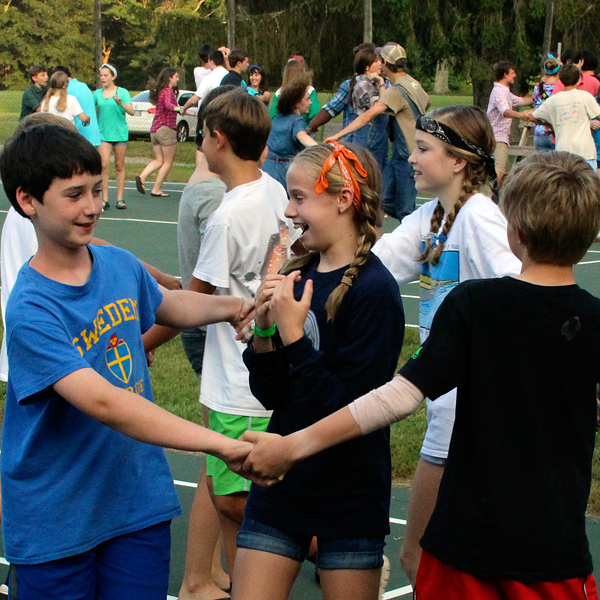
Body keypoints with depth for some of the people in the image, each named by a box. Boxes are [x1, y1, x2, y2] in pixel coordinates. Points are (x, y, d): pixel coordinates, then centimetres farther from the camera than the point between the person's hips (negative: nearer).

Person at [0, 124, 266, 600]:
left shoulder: (120, 265, 0)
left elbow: (166, 304, 24)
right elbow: (103, 403, -33)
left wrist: (228, 308, 2)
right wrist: (221, 444, -37)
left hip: (140, 502, 5)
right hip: (55, 524, -5)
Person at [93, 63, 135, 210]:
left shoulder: (122, 92, 0)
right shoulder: (97, 93, 9)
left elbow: (132, 112, -10)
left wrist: (121, 104, -27)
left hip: (120, 132, -1)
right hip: (104, 133, 2)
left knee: (119, 166, 4)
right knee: (104, 164, -10)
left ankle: (120, 199, 10)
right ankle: (104, 199, -8)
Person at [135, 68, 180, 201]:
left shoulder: (159, 91, 15)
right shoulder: (168, 91, -10)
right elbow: (168, 104, -30)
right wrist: (179, 109, -48)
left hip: (155, 129, 8)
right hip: (166, 129, -8)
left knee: (159, 160, 14)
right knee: (168, 162, 2)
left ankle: (142, 177, -9)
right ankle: (156, 189, 1)